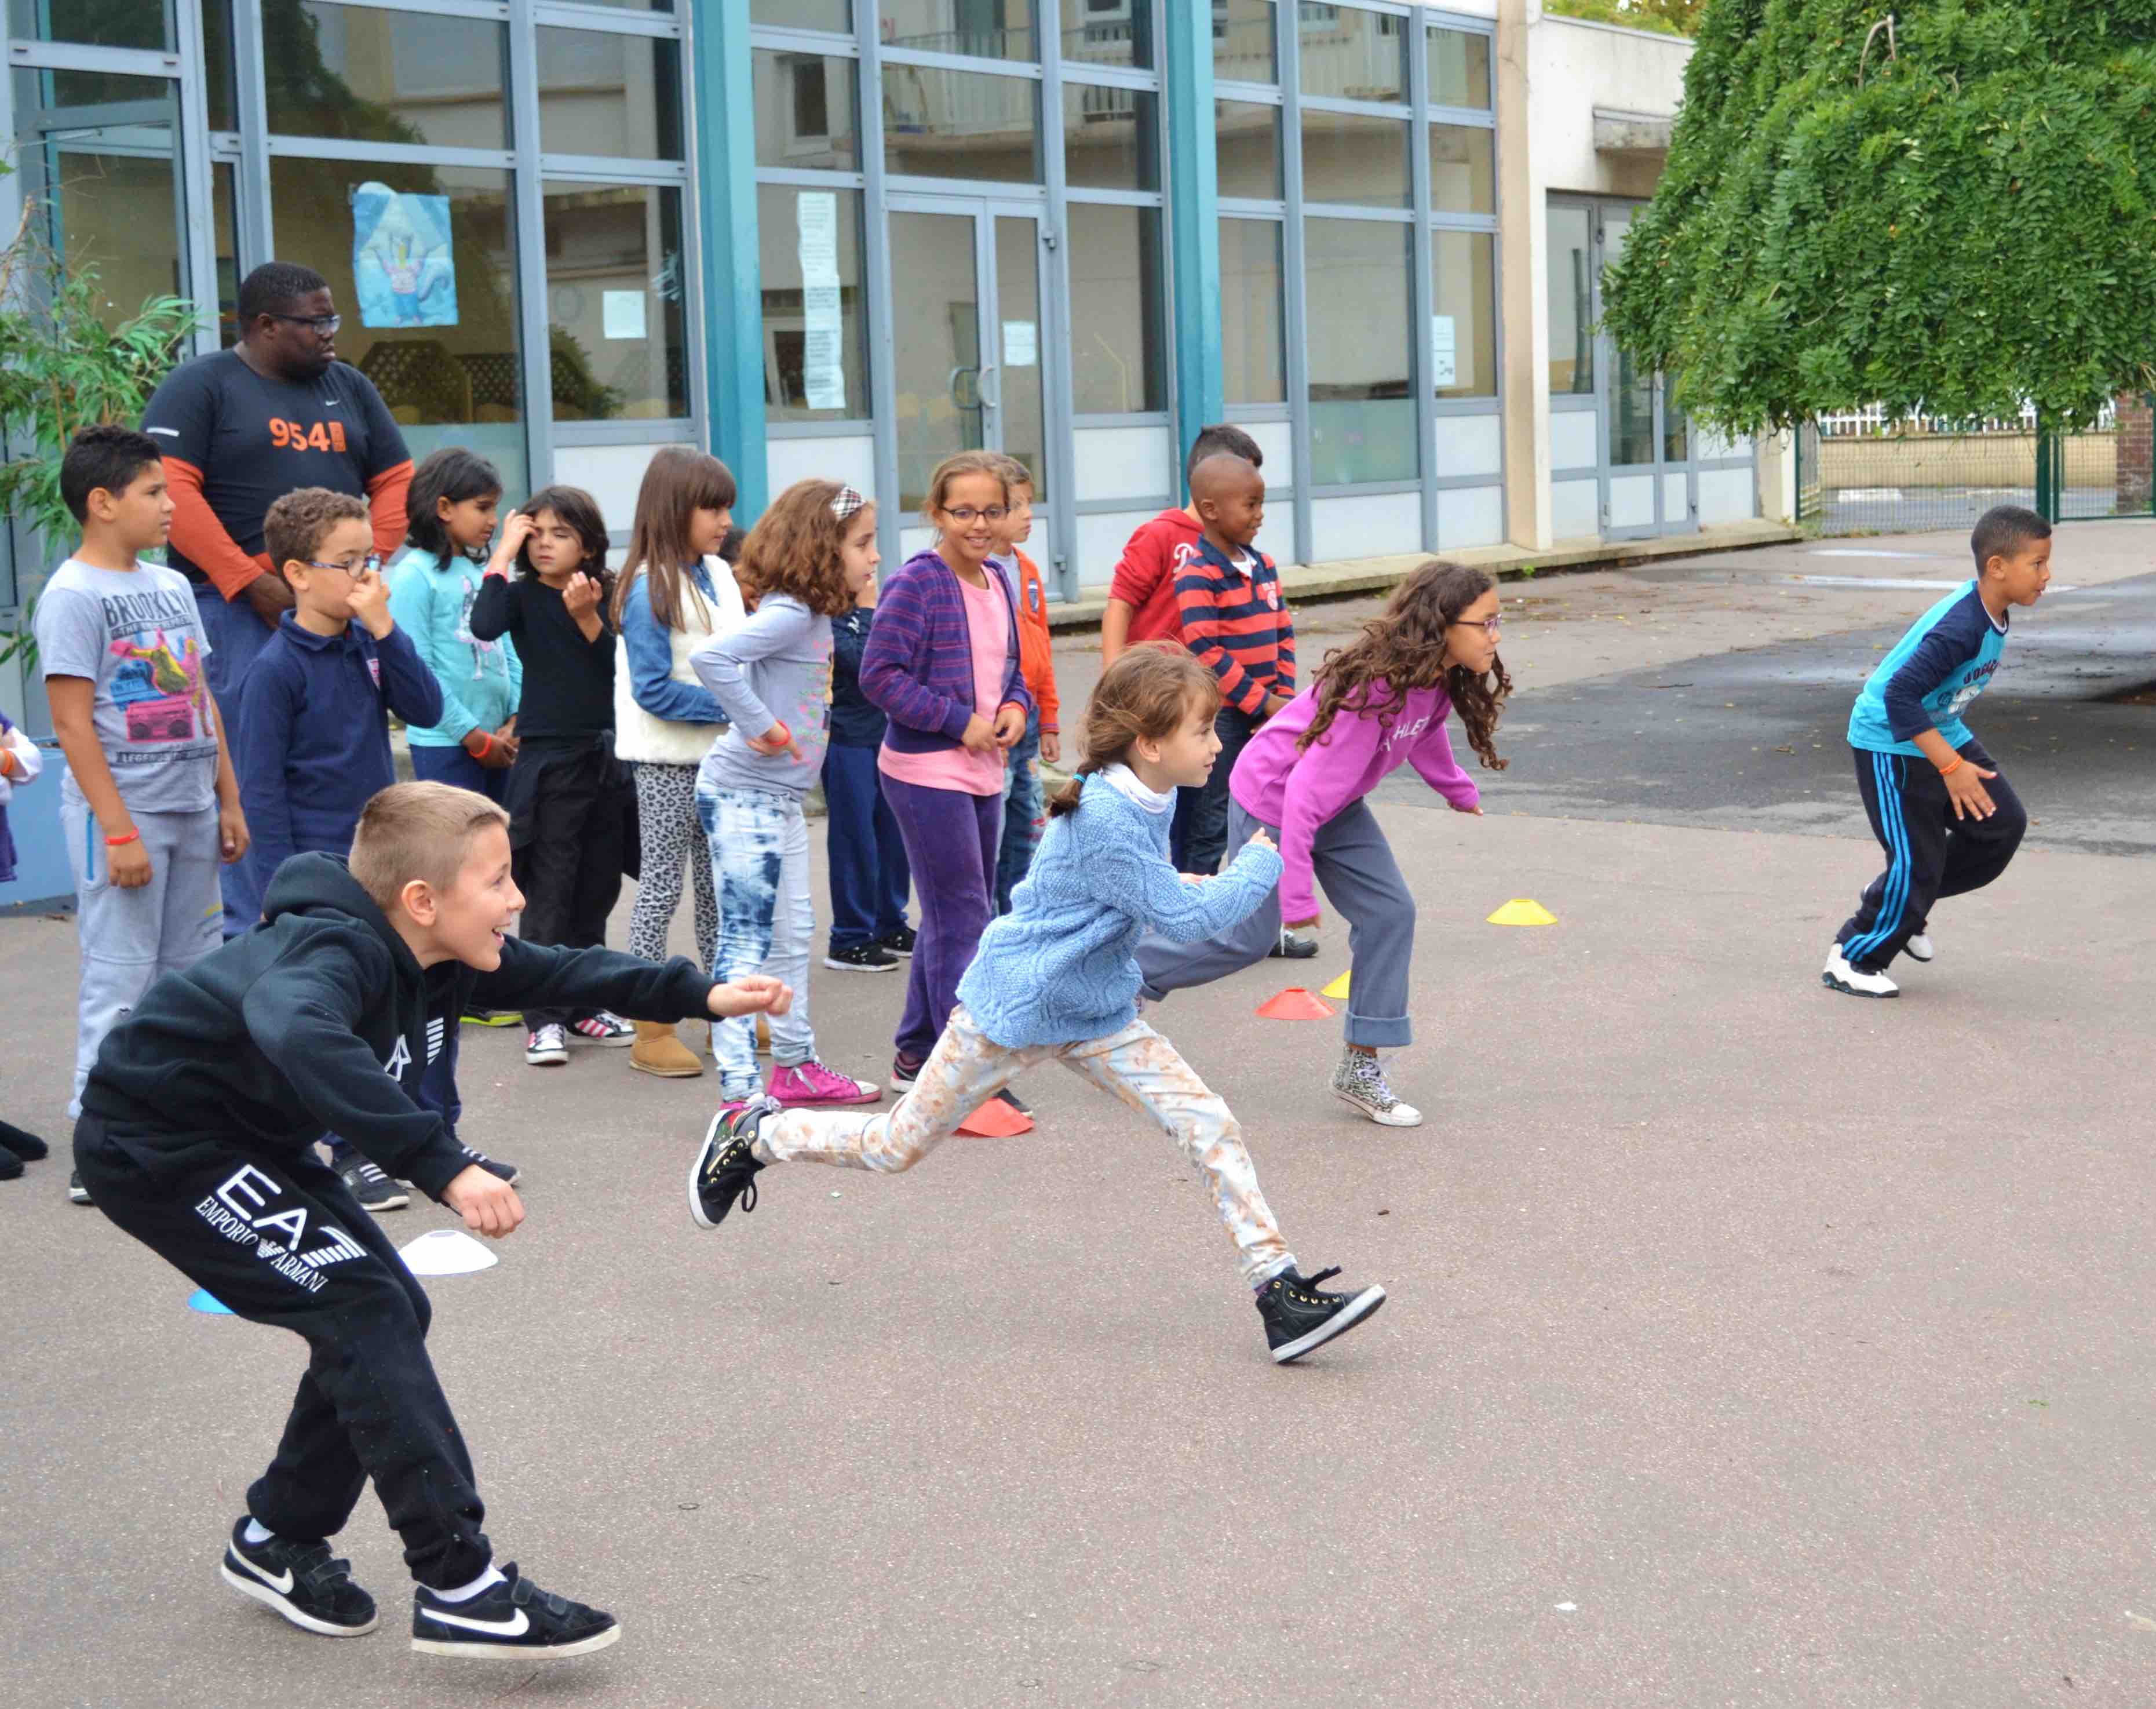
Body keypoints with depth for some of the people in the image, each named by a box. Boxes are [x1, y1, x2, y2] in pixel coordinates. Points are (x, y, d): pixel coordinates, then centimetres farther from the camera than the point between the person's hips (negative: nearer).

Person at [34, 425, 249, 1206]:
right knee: (121, 979, -5)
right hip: (122, 810, -8)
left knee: (192, 973, 11)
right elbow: (73, 721, -14)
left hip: (190, 809, 8)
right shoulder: (72, 596, -9)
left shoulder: (171, 586, 13)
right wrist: (117, 829, -18)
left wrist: (229, 801, 14)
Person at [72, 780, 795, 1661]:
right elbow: (300, 1035, -52)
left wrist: (699, 994, 1)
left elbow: (557, 972, 11)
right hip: (155, 1147, -10)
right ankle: (460, 1588, -15)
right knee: (366, 1306, -17)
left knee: (387, 1313, 7)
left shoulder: (433, 956, -2)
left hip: (242, 1136, 10)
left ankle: (277, 1541, 23)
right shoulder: (338, 951, -30)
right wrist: (444, 1165, -56)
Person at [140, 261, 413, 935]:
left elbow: (395, 480, 16)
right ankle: (246, 935, -1)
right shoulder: (199, 387, -1)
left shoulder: (349, 387, 16)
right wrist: (253, 583, -17)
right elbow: (170, 490, -12)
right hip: (238, 611, -5)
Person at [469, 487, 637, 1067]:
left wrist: (587, 617, -20)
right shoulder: (524, 595, -3)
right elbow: (484, 626, -24)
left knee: (597, 890, 11)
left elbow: (616, 666, -4)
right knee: (549, 895, -5)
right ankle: (543, 1018, -1)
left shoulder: (606, 596, 5)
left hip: (605, 756, 4)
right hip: (549, 758, -4)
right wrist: (506, 550, -17)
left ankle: (584, 1006, 22)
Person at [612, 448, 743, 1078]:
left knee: (720, 885, 15)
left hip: (720, 755, 7)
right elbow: (654, 691, -20)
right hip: (668, 764, -7)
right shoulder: (651, 590, -16)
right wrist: (731, 707, -20)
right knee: (661, 889, -1)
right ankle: (651, 1031, 5)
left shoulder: (720, 576, 6)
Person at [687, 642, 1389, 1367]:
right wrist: (1263, 865, -11)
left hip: (1096, 1017, 7)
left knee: (1212, 1128, -8)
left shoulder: (1151, 797, -1)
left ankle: (1279, 1289, -5)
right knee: (898, 1146, 8)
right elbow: (1183, 917, -24)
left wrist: (1220, 888, 4)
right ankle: (753, 1136, 30)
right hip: (1013, 1009, -7)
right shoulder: (1100, 818, -29)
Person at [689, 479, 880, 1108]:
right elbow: (710, 656, -33)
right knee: (747, 940, -8)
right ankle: (741, 1089, -6)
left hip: (780, 797, 10)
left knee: (793, 932, 18)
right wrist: (760, 726, -26)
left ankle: (796, 1065, 30)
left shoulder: (813, 615, 10)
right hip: (742, 796, -10)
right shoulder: (788, 614, -20)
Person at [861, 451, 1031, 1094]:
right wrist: (960, 720, -18)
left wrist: (1015, 707, 1)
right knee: (961, 920, -8)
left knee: (952, 916, 15)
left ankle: (917, 1054, 27)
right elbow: (880, 674, -18)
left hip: (984, 771, 9)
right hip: (926, 770, -8)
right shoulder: (916, 584, -13)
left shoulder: (997, 583, 11)